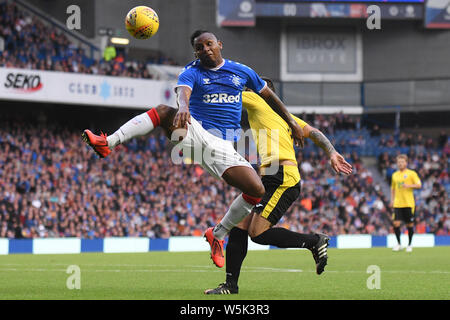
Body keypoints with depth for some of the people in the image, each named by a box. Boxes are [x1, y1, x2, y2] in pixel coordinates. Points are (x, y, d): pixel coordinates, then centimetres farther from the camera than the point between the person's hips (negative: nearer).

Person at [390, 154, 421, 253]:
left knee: (410, 224, 2)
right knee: (396, 223, -10)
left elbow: (419, 185, -7)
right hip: (397, 203, 3)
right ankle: (398, 244, 6)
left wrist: (408, 185, -21)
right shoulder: (395, 175, 13)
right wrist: (392, 200, 12)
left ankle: (409, 245, 16)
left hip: (409, 204, -3)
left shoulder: (411, 173, 0)